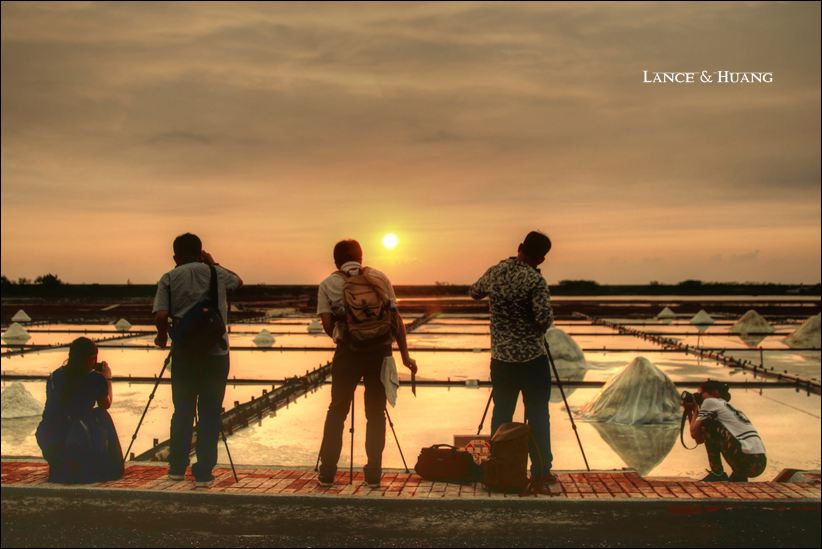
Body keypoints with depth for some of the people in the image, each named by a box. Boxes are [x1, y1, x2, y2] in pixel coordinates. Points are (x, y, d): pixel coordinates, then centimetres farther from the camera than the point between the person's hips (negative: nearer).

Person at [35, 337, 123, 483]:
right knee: (102, 416, 21)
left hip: (47, 440, 5)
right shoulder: (96, 379, -4)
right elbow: (106, 405, 16)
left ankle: (61, 467, 32)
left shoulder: (55, 376, 8)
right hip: (79, 443, -5)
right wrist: (108, 378, 28)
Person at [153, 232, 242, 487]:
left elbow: (160, 316, -9)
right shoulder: (215, 273, 7)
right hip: (216, 352, 0)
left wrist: (163, 336, 9)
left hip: (184, 352, 0)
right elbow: (238, 281, 29)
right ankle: (204, 472, 5)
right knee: (210, 413, 4)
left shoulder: (169, 279, 3)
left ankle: (177, 467, 22)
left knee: (182, 410, 14)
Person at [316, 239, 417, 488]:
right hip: (380, 351, 1)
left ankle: (327, 472, 15)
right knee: (376, 413, 10)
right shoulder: (380, 278, 10)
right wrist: (405, 355, 9)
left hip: (348, 352, -1)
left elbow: (327, 324, -2)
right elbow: (396, 319, 5)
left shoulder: (328, 284, 7)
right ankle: (373, 473, 13)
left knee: (337, 411, 12)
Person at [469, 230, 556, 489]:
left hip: (501, 358, 5)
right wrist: (536, 327, 1)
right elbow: (545, 320, -21)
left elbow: (474, 292, 22)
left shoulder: (494, 272, 3)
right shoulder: (534, 280, -14)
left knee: (501, 415, 12)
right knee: (537, 417, 5)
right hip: (532, 359, -5)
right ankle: (540, 472, 10)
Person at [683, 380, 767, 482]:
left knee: (707, 425, -2)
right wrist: (689, 411, 28)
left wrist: (695, 410, 15)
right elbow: (700, 439, 29)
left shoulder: (710, 402, 2)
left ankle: (717, 474, 0)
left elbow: (695, 434, 0)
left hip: (745, 460, -9)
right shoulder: (730, 408, 27)